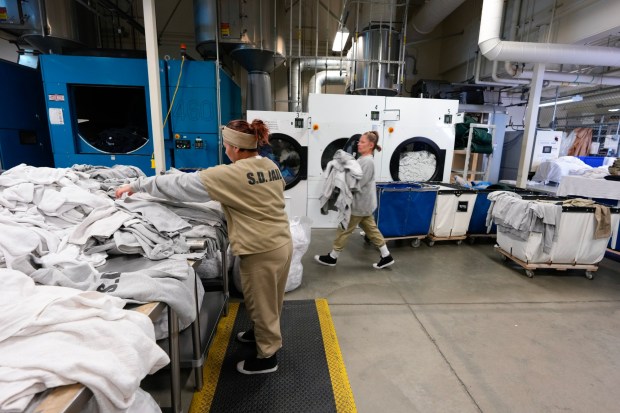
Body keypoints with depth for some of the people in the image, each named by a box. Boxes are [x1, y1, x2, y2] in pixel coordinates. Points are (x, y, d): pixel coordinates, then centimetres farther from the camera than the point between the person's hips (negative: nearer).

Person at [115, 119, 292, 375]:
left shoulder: (232, 174, -19)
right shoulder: (270, 166, 4)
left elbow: (182, 185, -14)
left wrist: (137, 185, -3)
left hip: (261, 250, -8)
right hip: (281, 241, 8)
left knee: (262, 302, 12)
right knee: (268, 299, 27)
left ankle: (267, 356, 31)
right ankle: (263, 333, 50)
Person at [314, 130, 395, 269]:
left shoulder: (367, 161, -20)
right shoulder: (363, 159, 11)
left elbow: (357, 184, -25)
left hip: (360, 203, -10)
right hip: (363, 202, 10)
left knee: (344, 229, 2)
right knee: (371, 229, 15)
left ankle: (332, 257, 16)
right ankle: (386, 256, 22)